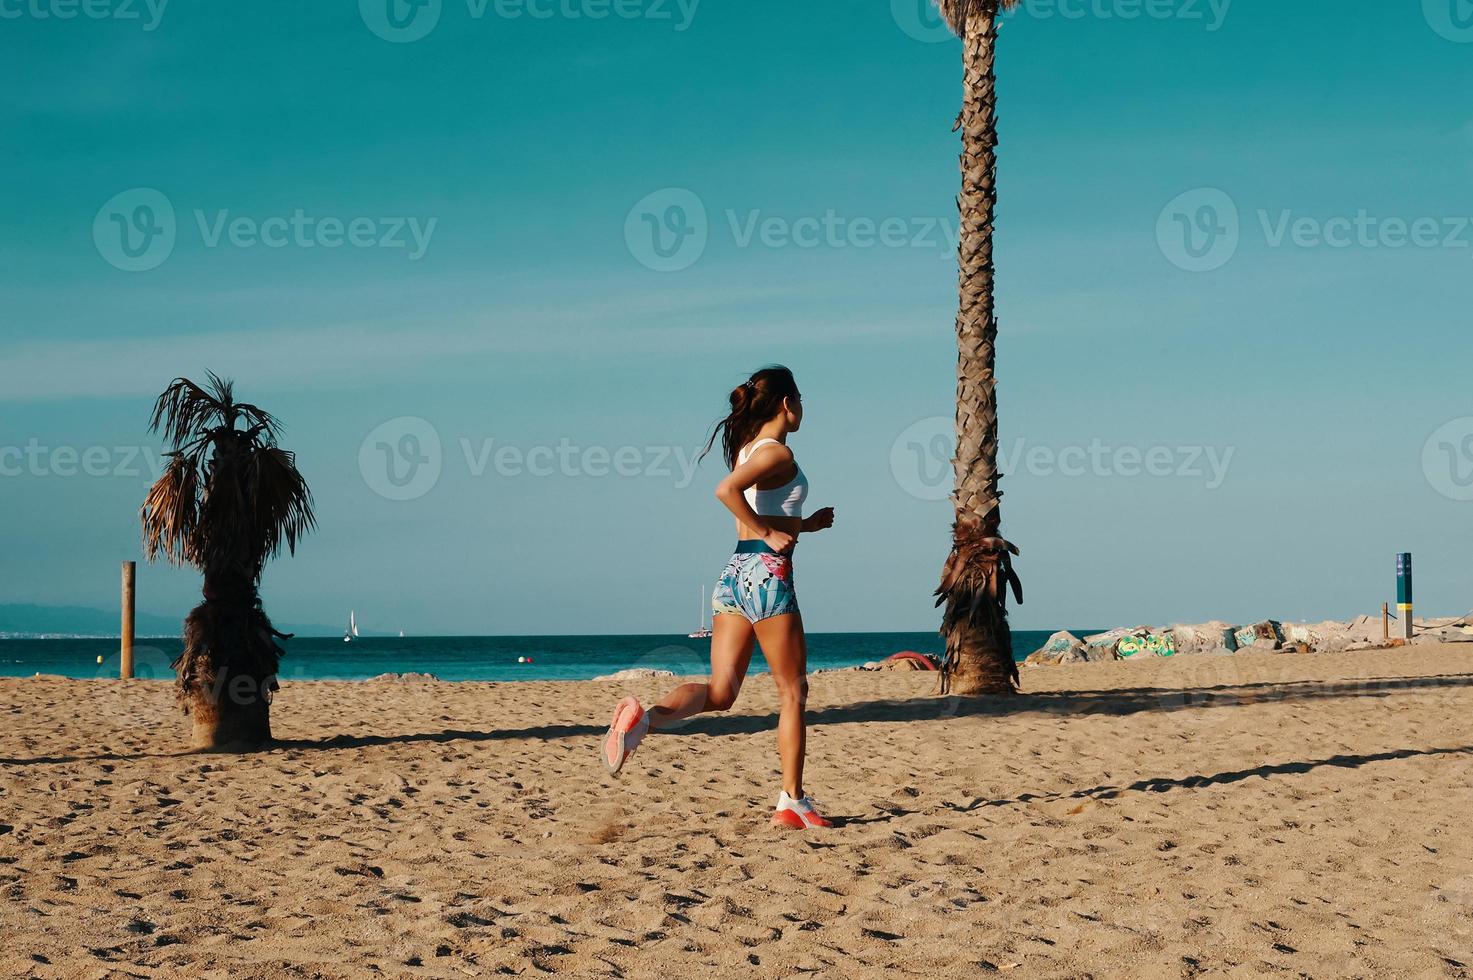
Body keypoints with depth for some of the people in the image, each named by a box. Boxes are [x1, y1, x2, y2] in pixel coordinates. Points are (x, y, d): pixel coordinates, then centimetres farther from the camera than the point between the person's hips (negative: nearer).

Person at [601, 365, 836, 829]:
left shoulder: (748, 450, 17)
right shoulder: (778, 453, -10)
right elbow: (725, 490, -26)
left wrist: (804, 524, 23)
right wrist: (769, 530, -17)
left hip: (734, 573, 8)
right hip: (768, 573, -8)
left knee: (720, 690, 2)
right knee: (793, 691, 5)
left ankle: (645, 717, -24)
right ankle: (792, 802, 9)